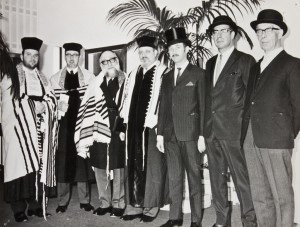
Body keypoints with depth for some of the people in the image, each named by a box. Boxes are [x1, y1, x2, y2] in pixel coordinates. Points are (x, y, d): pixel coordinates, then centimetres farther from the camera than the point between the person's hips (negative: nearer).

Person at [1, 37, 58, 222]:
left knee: (38, 165, 5)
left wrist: (43, 105, -11)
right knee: (20, 165, -7)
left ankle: (35, 205, 13)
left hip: (39, 128, 5)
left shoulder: (42, 78, 18)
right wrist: (34, 105, -14)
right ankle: (19, 209, 1)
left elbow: (52, 98, 9)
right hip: (19, 127, -4)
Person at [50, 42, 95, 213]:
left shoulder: (89, 77, 4)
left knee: (82, 161, 5)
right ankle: (63, 201, 16)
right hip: (63, 124, 1)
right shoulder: (55, 78, 7)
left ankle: (85, 200, 17)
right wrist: (58, 109, -10)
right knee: (63, 161, 4)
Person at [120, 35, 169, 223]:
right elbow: (126, 102, 17)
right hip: (134, 128, 6)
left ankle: (151, 206, 18)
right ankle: (135, 204, 23)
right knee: (134, 167, 11)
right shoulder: (133, 75, 15)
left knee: (152, 168, 5)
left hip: (152, 128, -6)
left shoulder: (163, 73, -5)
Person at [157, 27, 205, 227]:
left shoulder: (198, 74, 1)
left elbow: (203, 106, -4)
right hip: (171, 135, 5)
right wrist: (160, 133, 8)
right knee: (174, 178, 10)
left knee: (194, 177, 3)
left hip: (191, 134, -5)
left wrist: (202, 135, -10)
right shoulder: (167, 77, 16)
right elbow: (163, 107, 14)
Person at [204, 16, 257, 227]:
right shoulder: (210, 63, 17)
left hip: (234, 131, -6)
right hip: (212, 131, 6)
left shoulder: (245, 60, -1)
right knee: (217, 179, 13)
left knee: (242, 180, -1)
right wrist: (205, 127, 9)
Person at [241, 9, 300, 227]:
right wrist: (246, 134, 7)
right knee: (259, 195, 12)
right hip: (251, 139, 6)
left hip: (275, 140, -6)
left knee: (282, 196, 1)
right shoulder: (255, 67, 20)